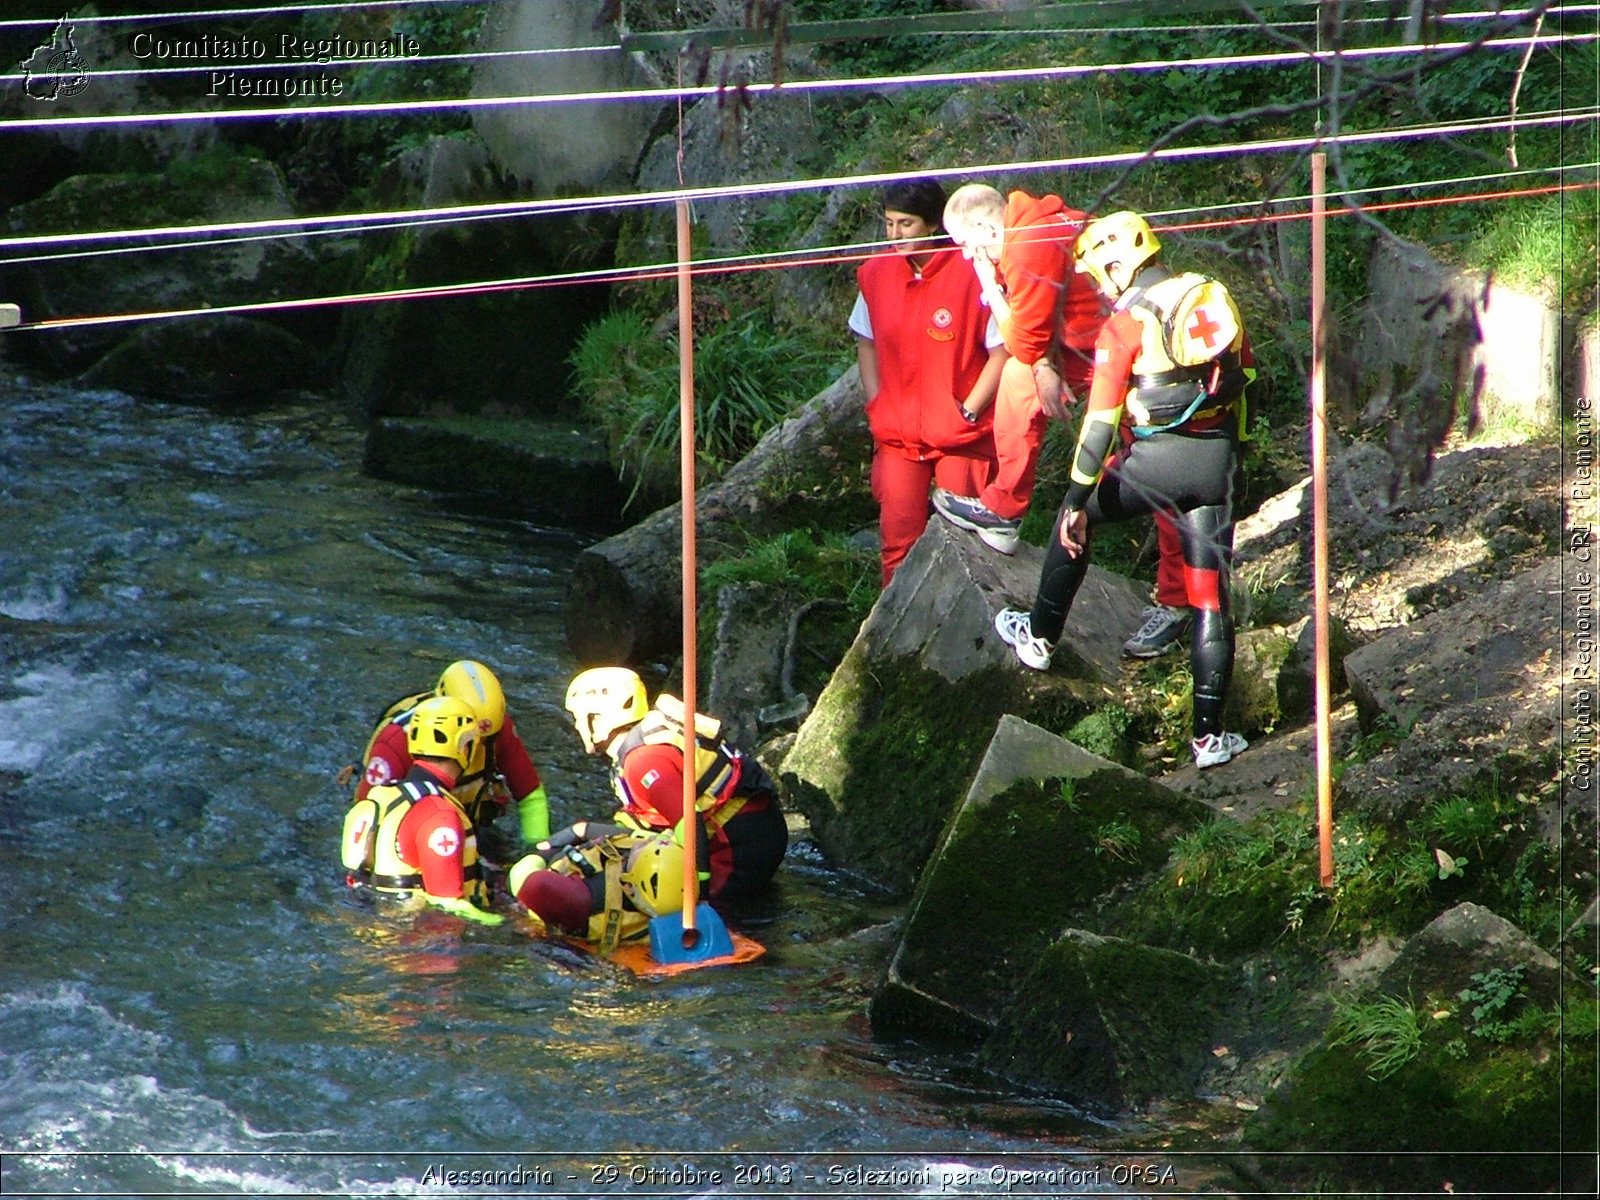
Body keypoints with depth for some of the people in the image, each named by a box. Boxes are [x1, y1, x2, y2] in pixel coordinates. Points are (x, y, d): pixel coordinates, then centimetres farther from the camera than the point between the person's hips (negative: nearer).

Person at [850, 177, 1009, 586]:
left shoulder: (971, 275, -12)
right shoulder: (875, 274, 2)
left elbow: (1003, 351, -8)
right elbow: (866, 343, 15)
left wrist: (967, 412, -11)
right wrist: (877, 406, 5)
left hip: (960, 437, -3)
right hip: (898, 436, 4)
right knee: (898, 541, 1)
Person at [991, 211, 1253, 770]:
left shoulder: (1127, 321, -7)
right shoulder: (1213, 298, 10)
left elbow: (1101, 419, -11)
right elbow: (1243, 380, 18)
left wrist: (1078, 499, -8)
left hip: (1154, 456, -4)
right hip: (1215, 461, 4)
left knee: (1075, 518, 24)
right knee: (1210, 596, 6)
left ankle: (1041, 635, 33)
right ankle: (1209, 734, 6)